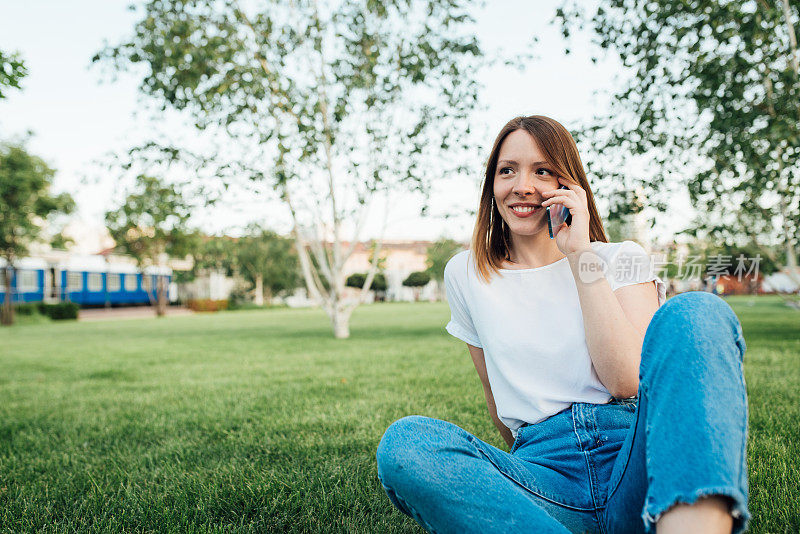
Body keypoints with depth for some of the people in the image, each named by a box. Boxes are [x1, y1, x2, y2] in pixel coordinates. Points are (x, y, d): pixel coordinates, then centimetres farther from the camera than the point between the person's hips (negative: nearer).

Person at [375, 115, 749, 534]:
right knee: (403, 442, -27)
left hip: (641, 458, 0)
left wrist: (581, 256, -7)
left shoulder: (622, 260, 9)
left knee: (693, 310, -28)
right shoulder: (465, 275, 12)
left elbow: (627, 380, -8)